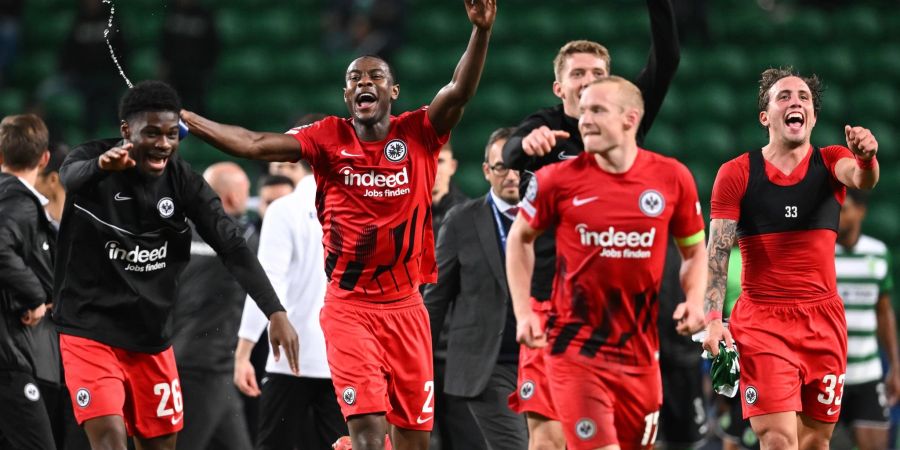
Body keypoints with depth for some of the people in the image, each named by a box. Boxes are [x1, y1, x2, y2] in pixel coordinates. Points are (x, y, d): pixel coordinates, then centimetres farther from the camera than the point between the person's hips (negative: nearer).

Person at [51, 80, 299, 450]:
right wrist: (102, 165, -65)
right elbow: (72, 176, -39)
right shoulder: (92, 159, -14)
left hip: (152, 336, 5)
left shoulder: (183, 181, -4)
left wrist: (275, 312, -24)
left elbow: (232, 246, -10)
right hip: (90, 332, -5)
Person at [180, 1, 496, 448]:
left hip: (406, 306, 2)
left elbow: (459, 92, -15)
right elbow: (256, 145, -7)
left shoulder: (418, 134, 0)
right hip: (349, 306, -2)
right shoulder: (329, 138, 0)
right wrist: (183, 118, -15)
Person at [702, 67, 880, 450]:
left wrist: (866, 159, -43)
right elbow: (717, 251, -3)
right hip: (761, 321, -3)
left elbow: (861, 179, -18)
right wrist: (713, 319, -15)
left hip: (824, 319, 3)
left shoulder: (831, 163, 6)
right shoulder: (737, 173, 1)